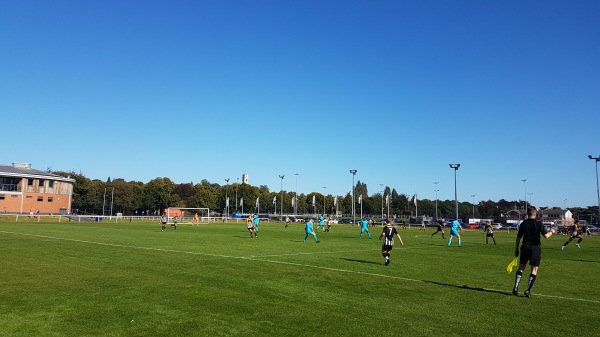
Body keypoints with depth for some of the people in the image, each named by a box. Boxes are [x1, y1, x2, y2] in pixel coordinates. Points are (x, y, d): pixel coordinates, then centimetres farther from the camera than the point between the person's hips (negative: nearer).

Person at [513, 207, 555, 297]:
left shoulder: (523, 224, 1)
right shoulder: (539, 224, -7)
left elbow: (518, 238, 2)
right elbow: (546, 235, -14)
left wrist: (516, 250, 11)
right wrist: (552, 232, 7)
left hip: (525, 247, 2)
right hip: (535, 248, -2)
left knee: (521, 268, 12)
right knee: (534, 270, 7)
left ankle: (516, 287, 6)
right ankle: (528, 290, 0)